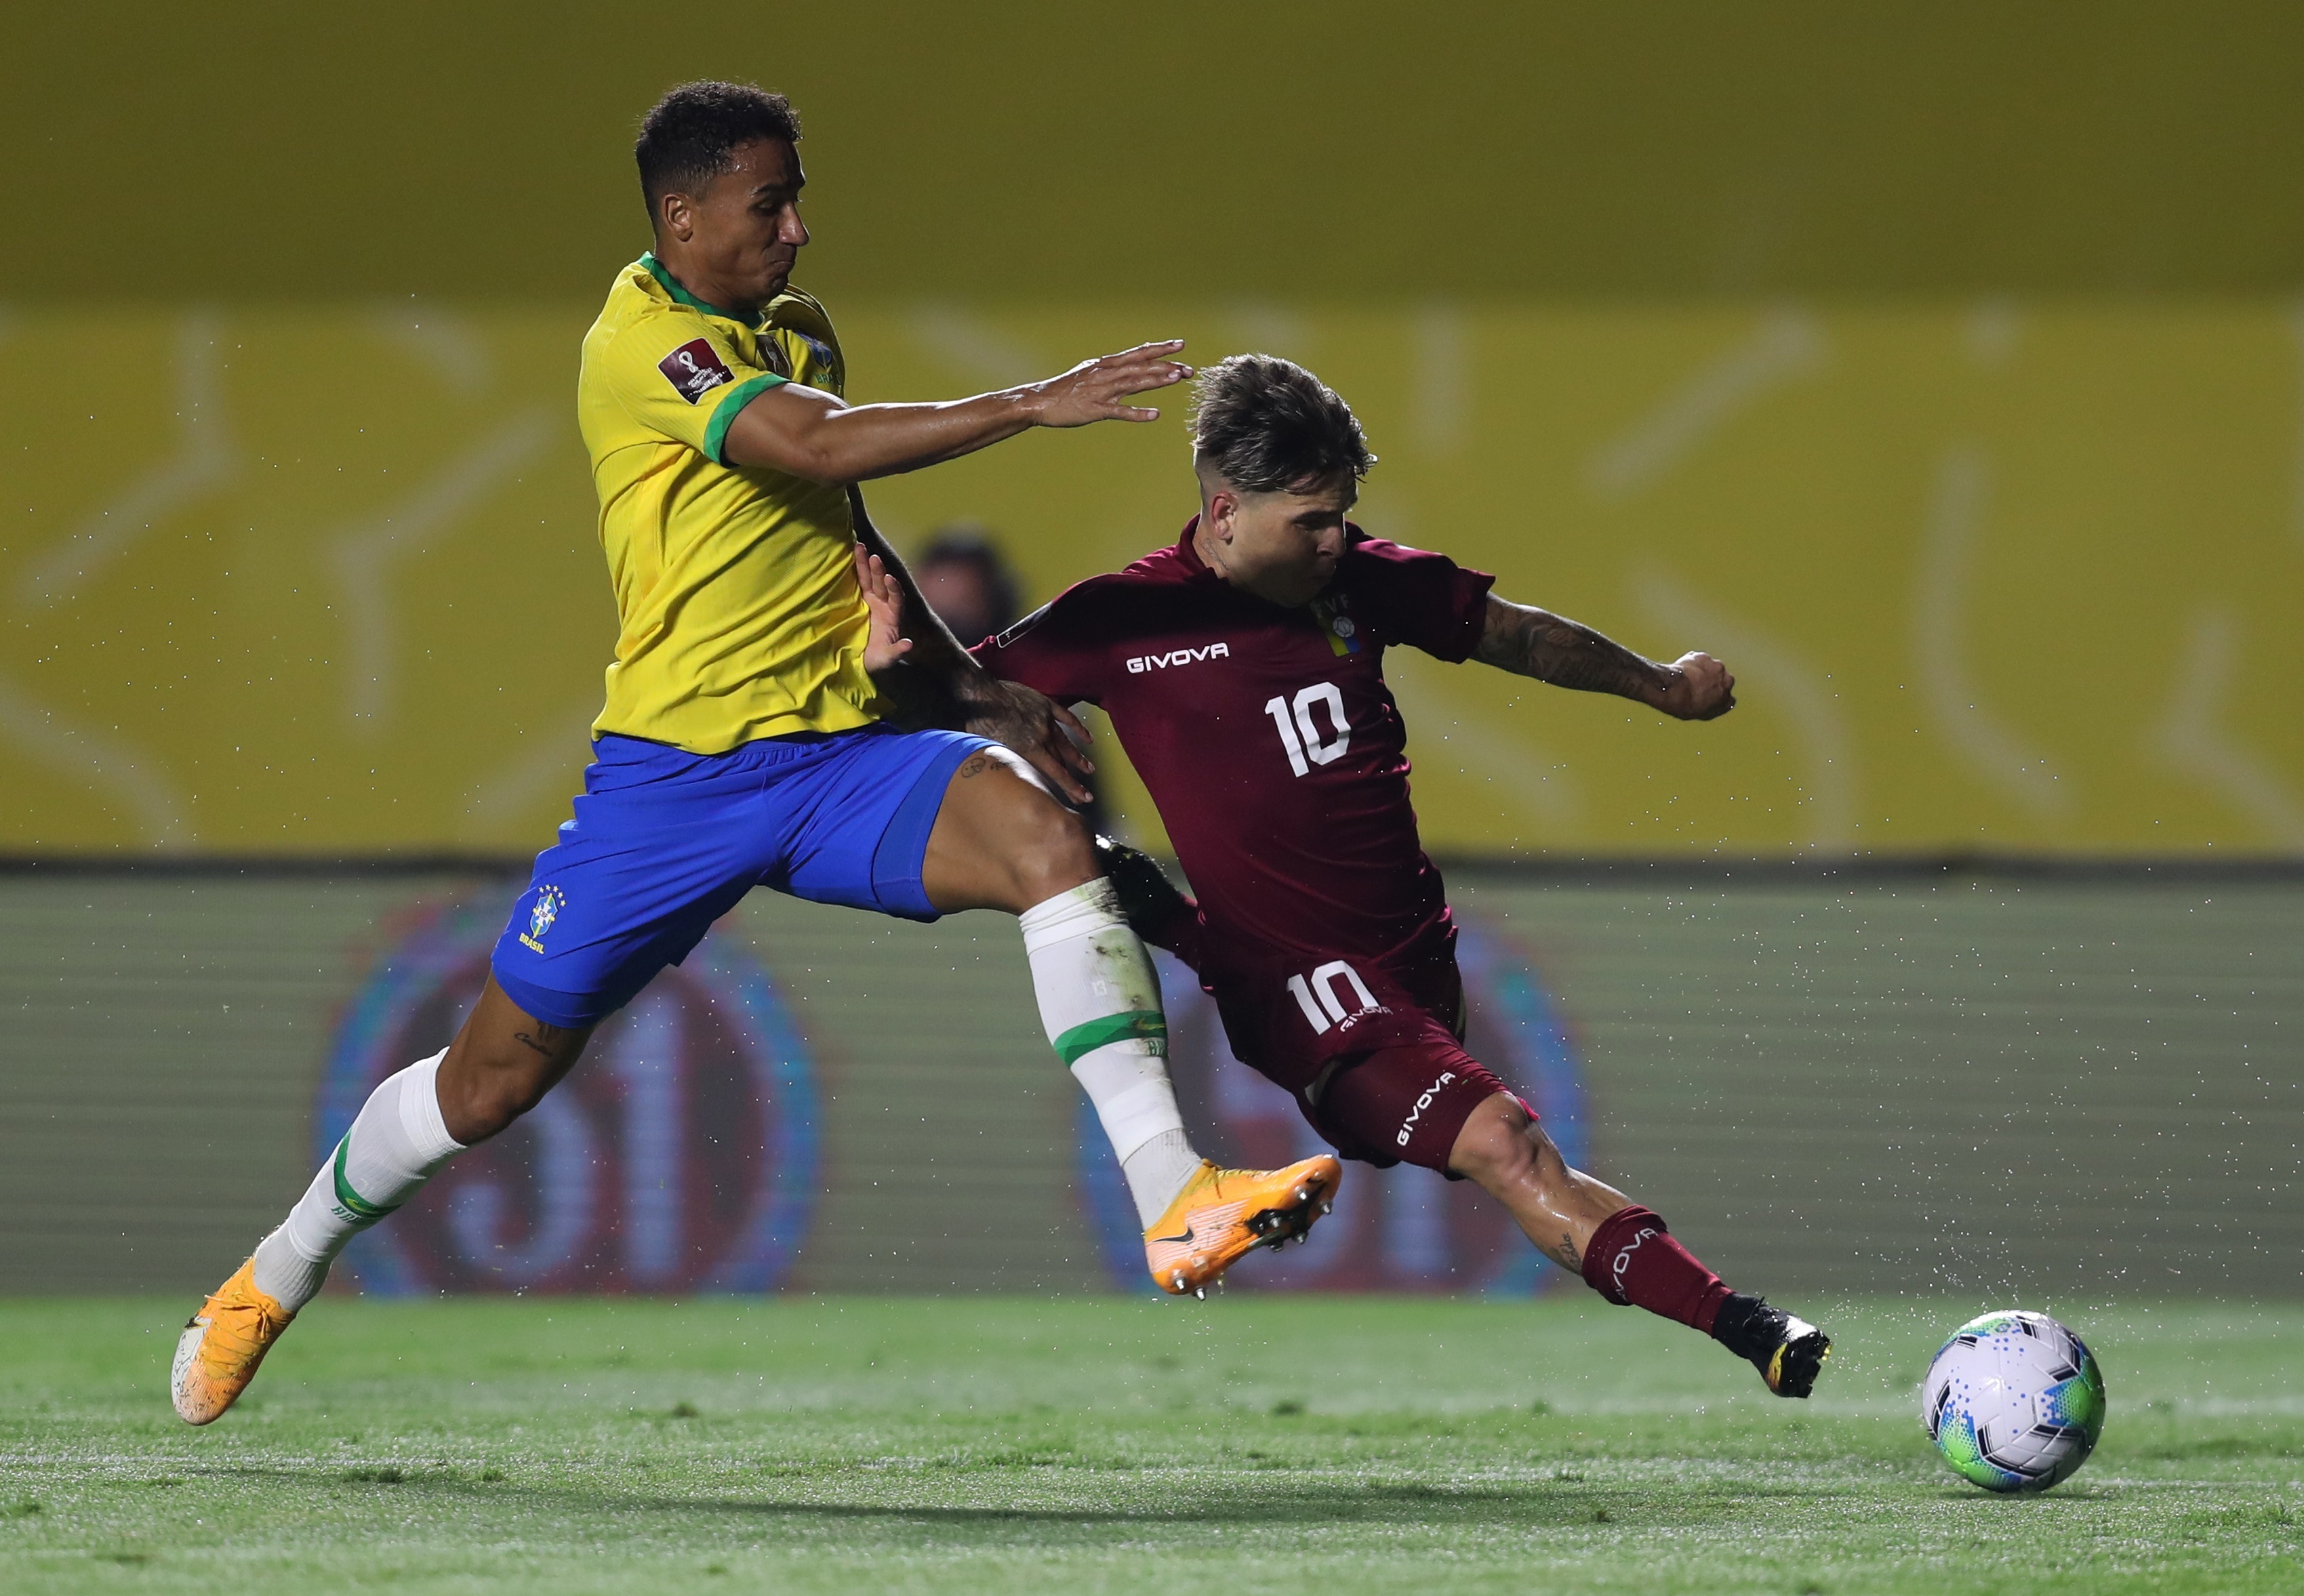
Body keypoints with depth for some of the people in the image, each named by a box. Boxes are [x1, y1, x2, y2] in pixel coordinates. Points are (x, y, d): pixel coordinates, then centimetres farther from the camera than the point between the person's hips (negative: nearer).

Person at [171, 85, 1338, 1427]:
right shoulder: (643, 342, -10)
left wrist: (972, 686, 21)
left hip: (846, 752, 5)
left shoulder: (801, 334, 16)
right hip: (677, 764, -5)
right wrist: (1032, 406, -25)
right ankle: (278, 1278, 30)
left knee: (1045, 835, -24)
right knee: (498, 1075, 4)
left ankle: (1176, 1205, -33)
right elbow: (819, 447, -25)